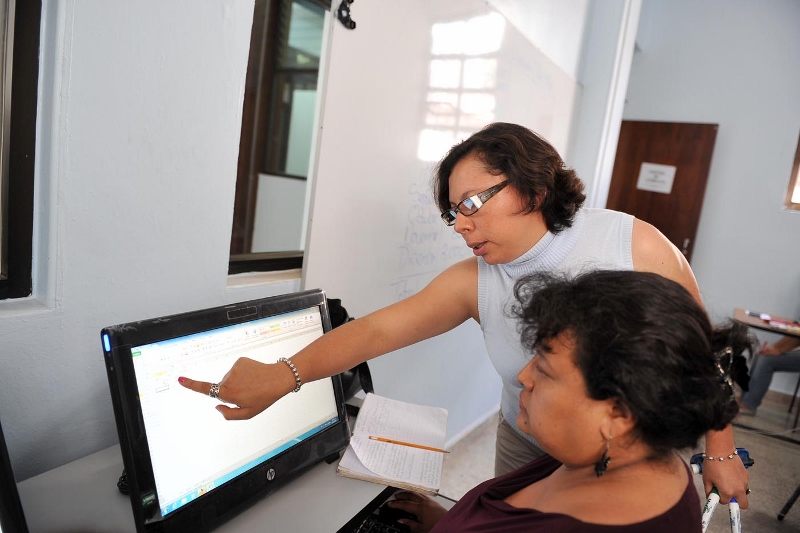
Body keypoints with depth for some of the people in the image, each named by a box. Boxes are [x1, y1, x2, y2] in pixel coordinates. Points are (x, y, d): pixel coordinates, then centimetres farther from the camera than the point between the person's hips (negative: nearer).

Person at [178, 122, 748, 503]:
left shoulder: (635, 245, -21)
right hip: (528, 451, 2)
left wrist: (720, 449, -3)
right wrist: (285, 374, -37)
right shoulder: (473, 281, -17)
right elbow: (375, 330, -24)